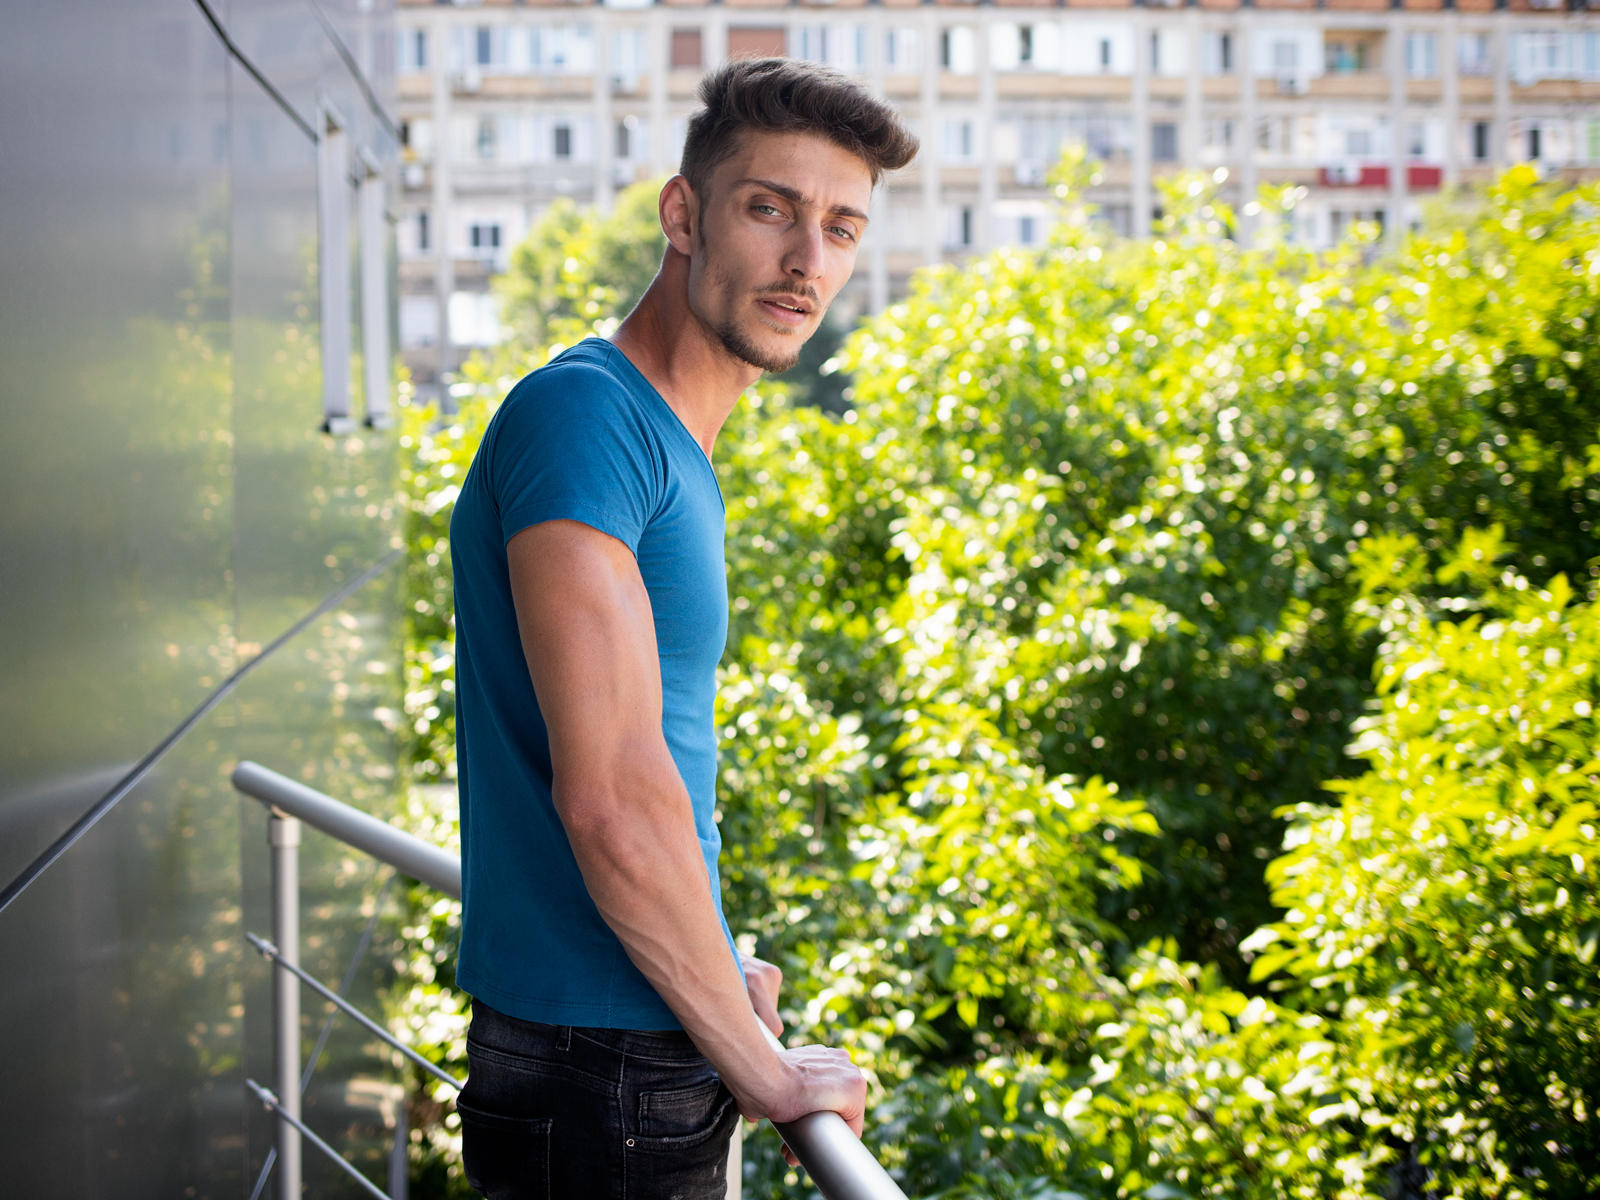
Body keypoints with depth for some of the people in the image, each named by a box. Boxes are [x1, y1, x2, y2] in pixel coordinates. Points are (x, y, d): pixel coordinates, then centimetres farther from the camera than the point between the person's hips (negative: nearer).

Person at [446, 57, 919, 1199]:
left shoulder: (675, 449, 13)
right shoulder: (582, 411, -17)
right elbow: (609, 793, -24)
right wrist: (759, 1062, -16)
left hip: (652, 1047, 9)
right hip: (607, 1074, -9)